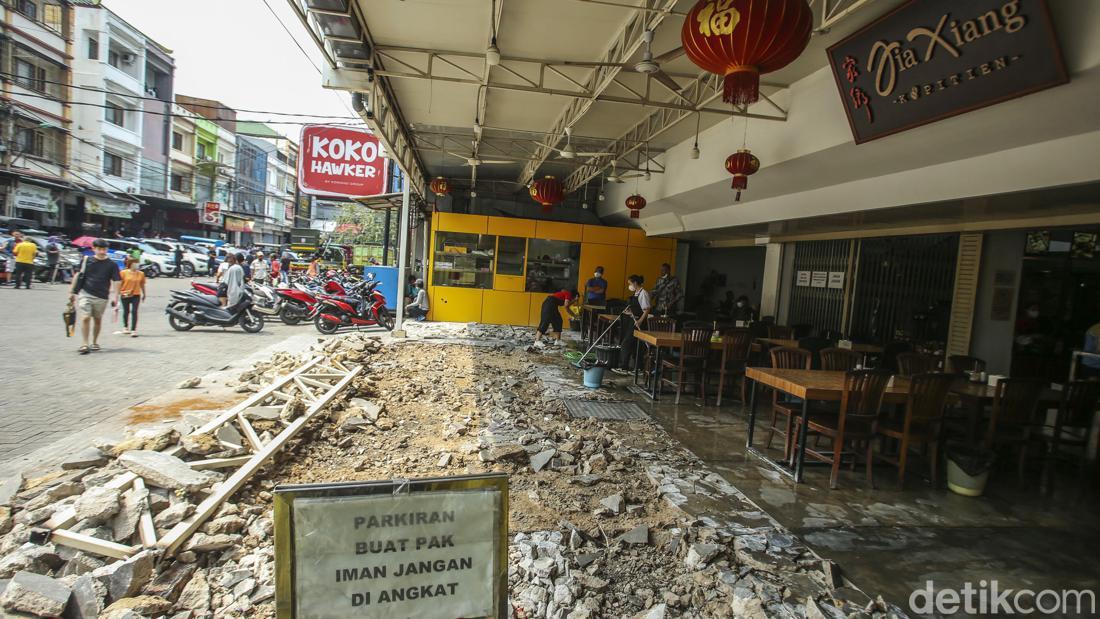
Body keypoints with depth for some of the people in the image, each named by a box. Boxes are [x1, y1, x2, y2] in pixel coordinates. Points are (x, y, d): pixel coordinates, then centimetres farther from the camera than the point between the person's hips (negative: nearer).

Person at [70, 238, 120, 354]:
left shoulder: (112, 265, 0)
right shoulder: (86, 260, 3)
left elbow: (115, 282, -1)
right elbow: (78, 275, 11)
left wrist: (115, 298, -7)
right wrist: (72, 291, 12)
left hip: (101, 297, 0)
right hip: (84, 293, 0)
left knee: (97, 319, 11)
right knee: (85, 318, -10)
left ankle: (95, 342, 28)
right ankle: (85, 344, -4)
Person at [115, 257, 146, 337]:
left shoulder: (141, 274, 2)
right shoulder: (124, 273, -4)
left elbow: (142, 285, 12)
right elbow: (119, 284, -1)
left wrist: (144, 294, 18)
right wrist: (117, 295, -3)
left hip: (136, 295, 0)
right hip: (125, 295, 0)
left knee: (134, 312, -6)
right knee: (126, 311, 14)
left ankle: (133, 330, -5)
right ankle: (126, 328, 32)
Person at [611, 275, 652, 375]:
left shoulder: (643, 293, -14)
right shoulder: (635, 293, 13)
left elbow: (647, 309, -18)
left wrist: (640, 321, -23)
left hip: (637, 322, -9)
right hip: (632, 320, 9)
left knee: (626, 344, -9)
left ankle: (623, 368, -4)